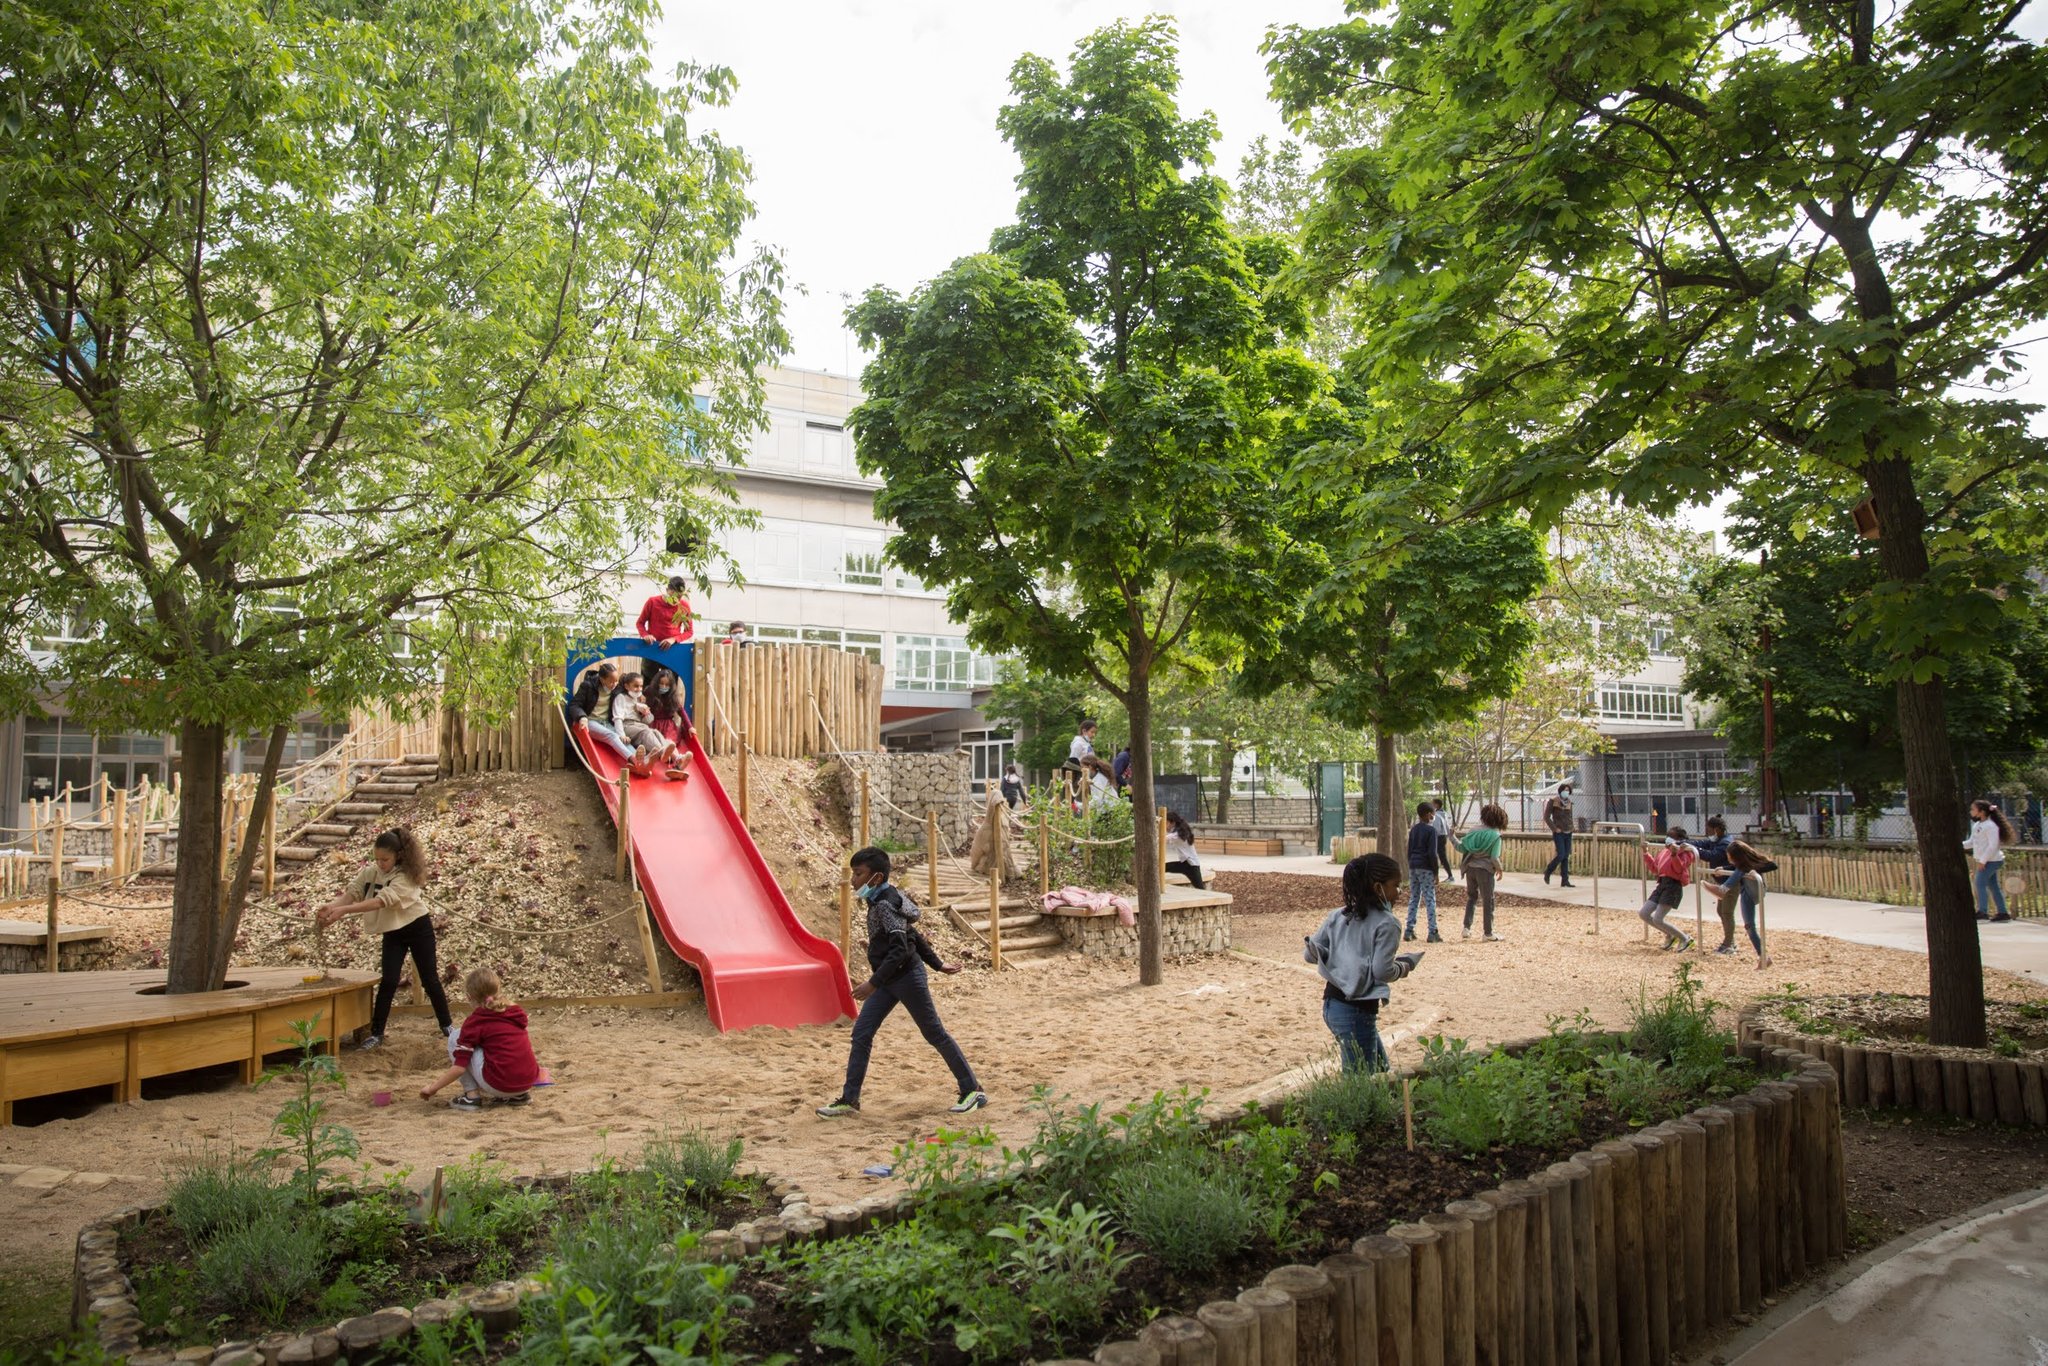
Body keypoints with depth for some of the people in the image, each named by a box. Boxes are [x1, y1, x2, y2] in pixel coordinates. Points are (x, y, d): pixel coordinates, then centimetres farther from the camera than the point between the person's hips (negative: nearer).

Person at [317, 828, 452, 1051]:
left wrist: (343, 910, -43)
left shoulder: (406, 876, -25)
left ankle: (447, 1025, 20)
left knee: (430, 980, 5)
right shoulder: (370, 873, -7)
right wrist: (330, 906, -36)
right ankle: (376, 1034, 0)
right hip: (392, 933, 4)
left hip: (418, 929, -4)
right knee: (388, 982, -8)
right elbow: (351, 894, -15)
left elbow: (381, 901, -36)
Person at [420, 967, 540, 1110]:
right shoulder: (516, 1012, 15)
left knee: (456, 1037, 10)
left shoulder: (475, 1021, -1)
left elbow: (459, 1067, -5)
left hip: (501, 1084, -6)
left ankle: (472, 1096, 4)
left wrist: (432, 1088, 8)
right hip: (528, 1082, 6)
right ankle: (518, 1095, 17)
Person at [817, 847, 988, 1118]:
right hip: (889, 980, 9)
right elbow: (912, 935, 17)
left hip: (906, 978, -9)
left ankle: (973, 1091, 14)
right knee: (861, 1033, 4)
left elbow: (900, 949, -28)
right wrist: (937, 964, 23)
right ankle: (849, 1099, 10)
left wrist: (873, 983, -30)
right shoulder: (880, 901, 9)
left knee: (935, 1034, 2)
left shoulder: (885, 904, -21)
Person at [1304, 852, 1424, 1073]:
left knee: (1380, 1069, 23)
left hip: (1331, 1005, 8)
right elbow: (1382, 971, -19)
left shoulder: (1338, 916, 9)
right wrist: (1404, 967, 0)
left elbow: (1310, 953, 6)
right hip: (1357, 1012, -8)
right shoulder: (1386, 924, -11)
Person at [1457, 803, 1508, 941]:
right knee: (1488, 901, 8)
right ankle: (1488, 933, 12)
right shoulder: (1495, 836, -10)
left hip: (1470, 868, 5)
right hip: (1485, 869, -4)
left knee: (1471, 897, 21)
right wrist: (1499, 869, 1)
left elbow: (1461, 847, 0)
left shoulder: (1475, 831, 2)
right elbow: (1494, 858, -17)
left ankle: (1467, 928, 17)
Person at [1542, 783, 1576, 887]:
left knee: (1566, 857, 4)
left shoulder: (1568, 802, 11)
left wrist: (1571, 828, 10)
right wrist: (1554, 829, -13)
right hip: (1558, 833, -6)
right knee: (1561, 855, -15)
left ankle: (1565, 880, 6)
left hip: (1568, 833, 6)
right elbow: (1546, 817, -7)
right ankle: (1547, 872, 6)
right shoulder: (1553, 801, -6)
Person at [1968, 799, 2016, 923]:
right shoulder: (1976, 825, 12)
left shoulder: (1990, 826, -16)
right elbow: (1971, 842, 17)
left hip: (1992, 860, -9)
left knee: (1980, 883, -11)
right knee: (1993, 886, 10)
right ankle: (2003, 912, 15)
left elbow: (1993, 846, -20)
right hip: (1986, 861, 9)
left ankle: (1983, 912, -11)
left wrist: (1983, 861, -21)